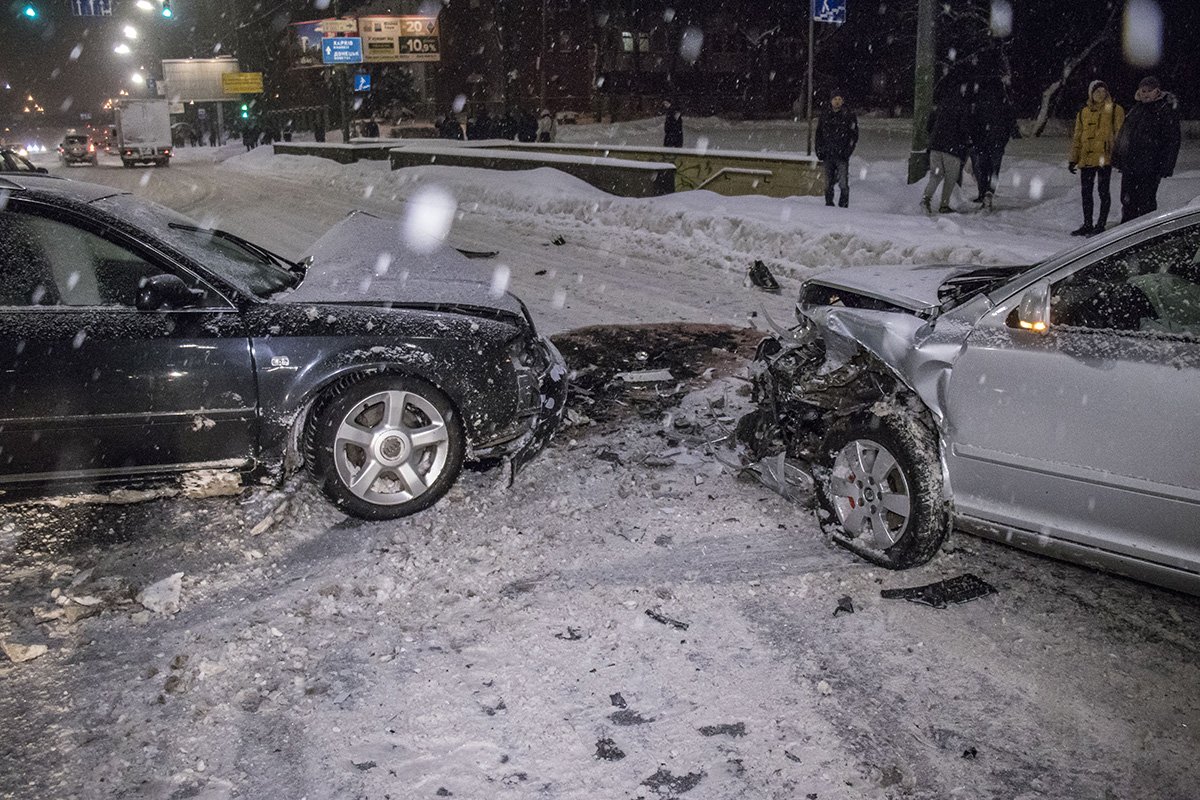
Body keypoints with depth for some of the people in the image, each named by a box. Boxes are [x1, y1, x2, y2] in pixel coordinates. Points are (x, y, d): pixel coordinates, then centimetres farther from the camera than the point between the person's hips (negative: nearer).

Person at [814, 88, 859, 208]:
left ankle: (843, 206, -3)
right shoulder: (824, 115, 11)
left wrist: (847, 151, -10)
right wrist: (819, 151, 6)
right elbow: (818, 134, 17)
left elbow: (854, 135, 1)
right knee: (828, 183, 6)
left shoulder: (849, 115, 2)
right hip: (827, 155, 3)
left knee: (843, 183, -9)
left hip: (842, 155, -3)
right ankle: (829, 204, 16)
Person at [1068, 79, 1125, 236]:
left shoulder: (1115, 110, 2)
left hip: (1104, 158, -5)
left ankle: (1101, 225, 4)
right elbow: (1077, 137, 16)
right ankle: (1087, 224, 18)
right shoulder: (1083, 113, 13)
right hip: (1086, 158, 5)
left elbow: (1119, 134, -1)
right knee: (1086, 192, 8)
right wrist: (1073, 159, 11)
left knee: (1103, 191, -2)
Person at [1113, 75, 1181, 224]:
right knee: (1127, 201, 12)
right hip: (1129, 165, 7)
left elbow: (1172, 141, -10)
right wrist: (1118, 158, 15)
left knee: (1146, 202, -1)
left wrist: (1165, 167, -16)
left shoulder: (1168, 110, -8)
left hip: (1149, 167, -7)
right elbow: (1123, 133, 20)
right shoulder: (1137, 108, 13)